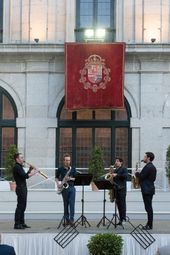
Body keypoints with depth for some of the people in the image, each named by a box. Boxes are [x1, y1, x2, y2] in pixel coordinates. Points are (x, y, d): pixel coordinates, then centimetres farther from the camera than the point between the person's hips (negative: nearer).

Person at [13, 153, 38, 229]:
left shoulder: (20, 167, 19)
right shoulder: (16, 167, -13)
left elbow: (25, 176, 18)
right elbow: (24, 176, -22)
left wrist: (30, 170, 9)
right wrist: (32, 173, -11)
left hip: (23, 189, 10)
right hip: (20, 188, -10)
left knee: (23, 206, 13)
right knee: (20, 206, -9)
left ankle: (22, 223, 19)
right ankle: (17, 224, -8)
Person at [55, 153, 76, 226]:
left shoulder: (73, 169, 7)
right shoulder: (60, 169, 5)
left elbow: (76, 178, 6)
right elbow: (56, 177, 15)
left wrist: (70, 178, -13)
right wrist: (58, 183, -2)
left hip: (71, 187, 0)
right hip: (64, 188, 0)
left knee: (72, 203, -10)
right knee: (66, 204, 5)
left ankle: (71, 219, -12)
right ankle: (66, 219, 13)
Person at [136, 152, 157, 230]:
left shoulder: (148, 167, -17)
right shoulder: (153, 167, 15)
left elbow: (141, 177, -20)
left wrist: (137, 173, 0)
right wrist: (139, 174, 13)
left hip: (146, 190, -10)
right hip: (150, 188, 10)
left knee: (148, 208, -7)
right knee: (149, 207, 13)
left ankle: (149, 225, -5)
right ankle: (149, 224, 17)